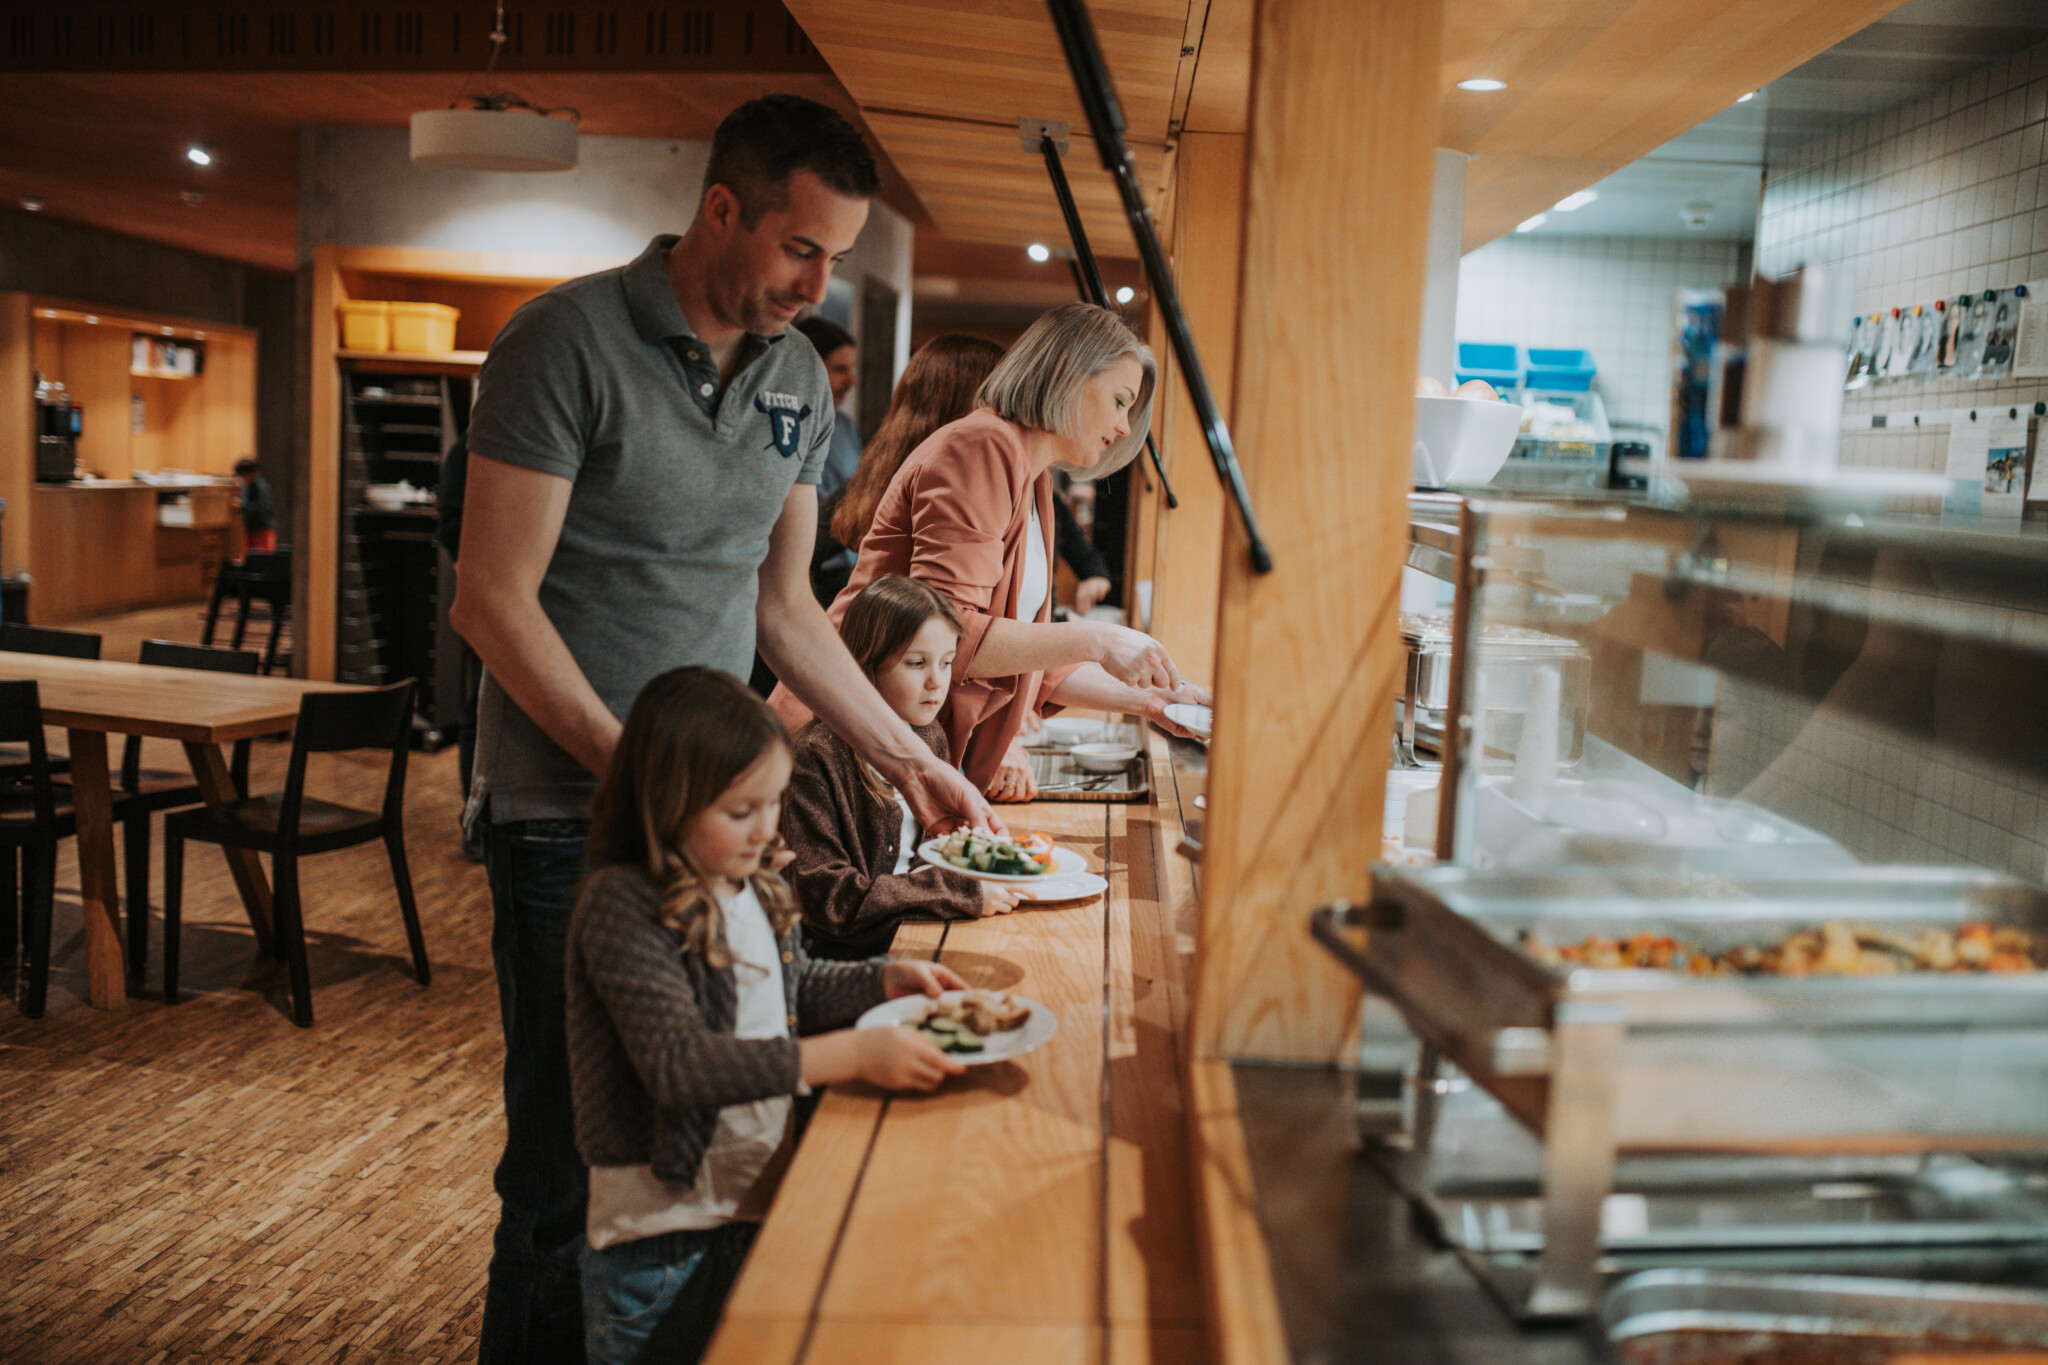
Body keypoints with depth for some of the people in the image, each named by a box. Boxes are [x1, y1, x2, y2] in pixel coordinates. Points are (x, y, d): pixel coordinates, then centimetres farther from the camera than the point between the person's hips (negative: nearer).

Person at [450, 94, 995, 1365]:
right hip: (570, 817, -5)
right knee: (573, 1164, 1)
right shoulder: (570, 340, -10)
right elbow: (494, 603, -12)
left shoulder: (799, 379, 9)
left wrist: (910, 759, 12)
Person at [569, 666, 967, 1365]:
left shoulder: (756, 887, 3)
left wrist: (887, 977, 4)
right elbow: (677, 1063, -30)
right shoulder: (621, 907, -20)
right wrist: (851, 1055, -33)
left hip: (760, 1199, 7)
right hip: (663, 1236, -7)